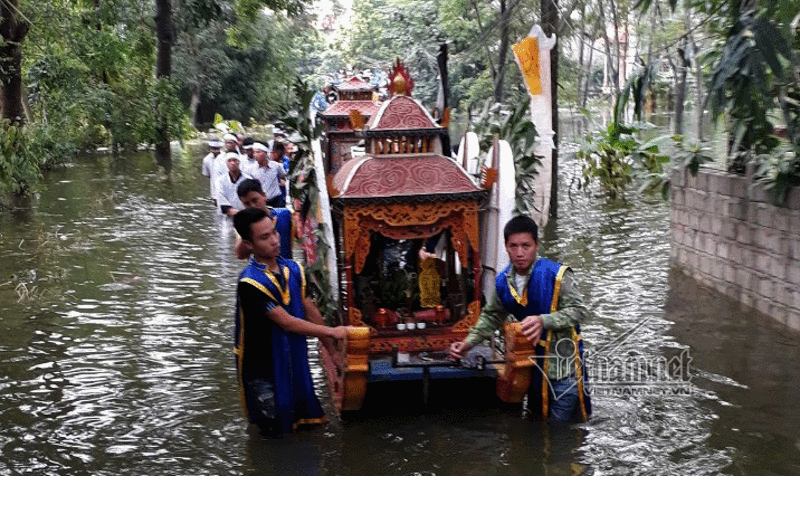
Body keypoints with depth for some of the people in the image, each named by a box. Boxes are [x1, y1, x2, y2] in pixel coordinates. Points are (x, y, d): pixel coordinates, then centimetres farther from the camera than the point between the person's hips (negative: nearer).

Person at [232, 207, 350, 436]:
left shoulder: (293, 269, -3)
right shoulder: (250, 283, -25)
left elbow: (311, 311, 6)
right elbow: (287, 322, -24)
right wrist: (332, 331, -19)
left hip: (294, 356, 6)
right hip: (262, 366, -6)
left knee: (308, 417, 13)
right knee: (275, 429, 4)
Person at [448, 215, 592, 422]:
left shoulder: (557, 275, -17)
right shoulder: (503, 282, 1)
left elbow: (577, 310, -18)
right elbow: (492, 316, 15)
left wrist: (543, 321, -33)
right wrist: (468, 343, 4)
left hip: (563, 367, -6)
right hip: (532, 365, 6)